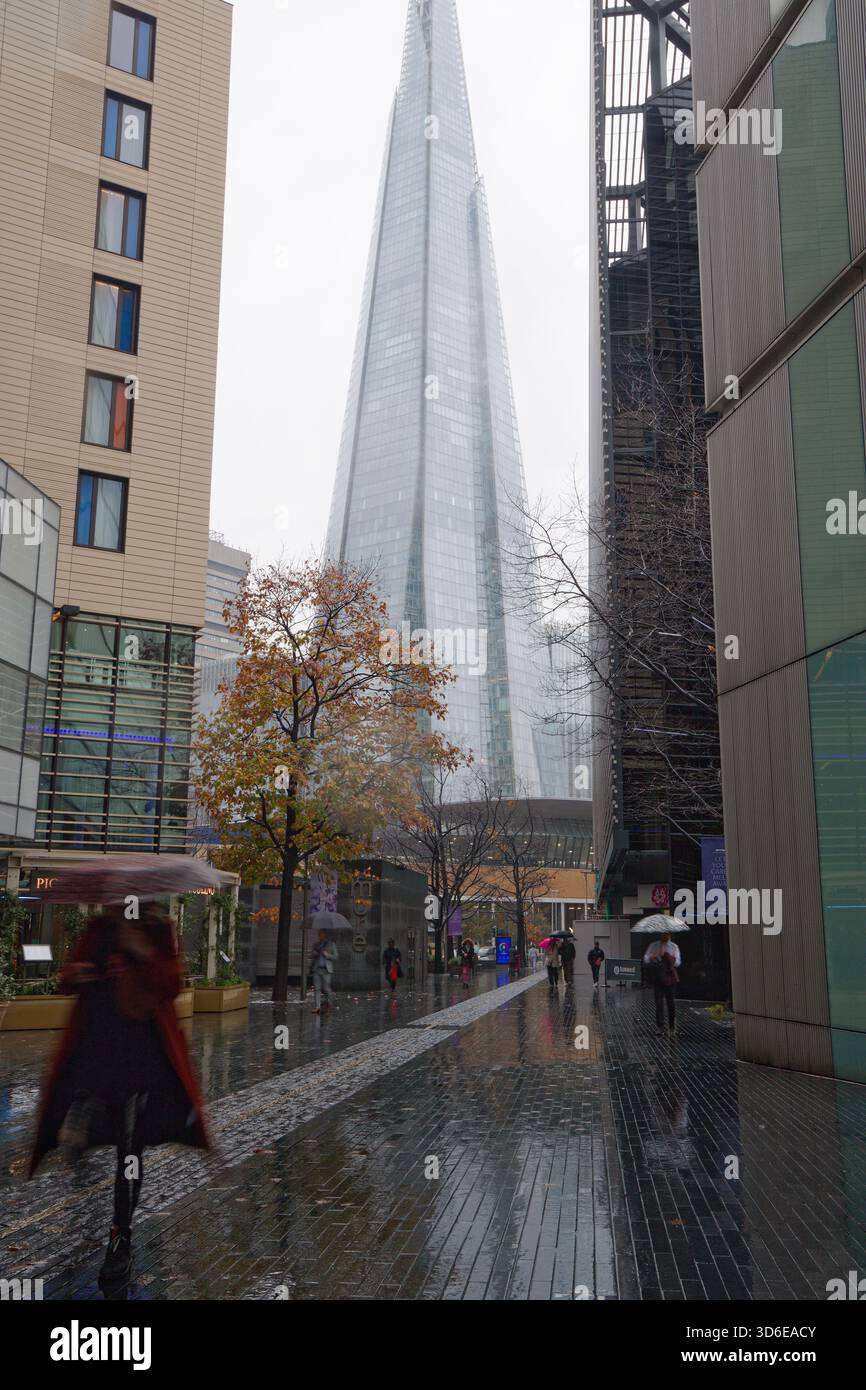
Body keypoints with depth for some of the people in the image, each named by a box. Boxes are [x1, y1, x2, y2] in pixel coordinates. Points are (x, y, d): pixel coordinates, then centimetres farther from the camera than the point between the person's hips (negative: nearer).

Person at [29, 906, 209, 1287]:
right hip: (93, 1046, 2)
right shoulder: (99, 927, 8)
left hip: (141, 1053, -2)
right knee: (71, 1141, -7)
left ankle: (121, 1238, 14)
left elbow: (171, 986, -6)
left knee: (130, 1145, 2)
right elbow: (68, 982, 16)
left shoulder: (159, 931, 2)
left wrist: (146, 955, -21)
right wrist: (72, 976, -8)